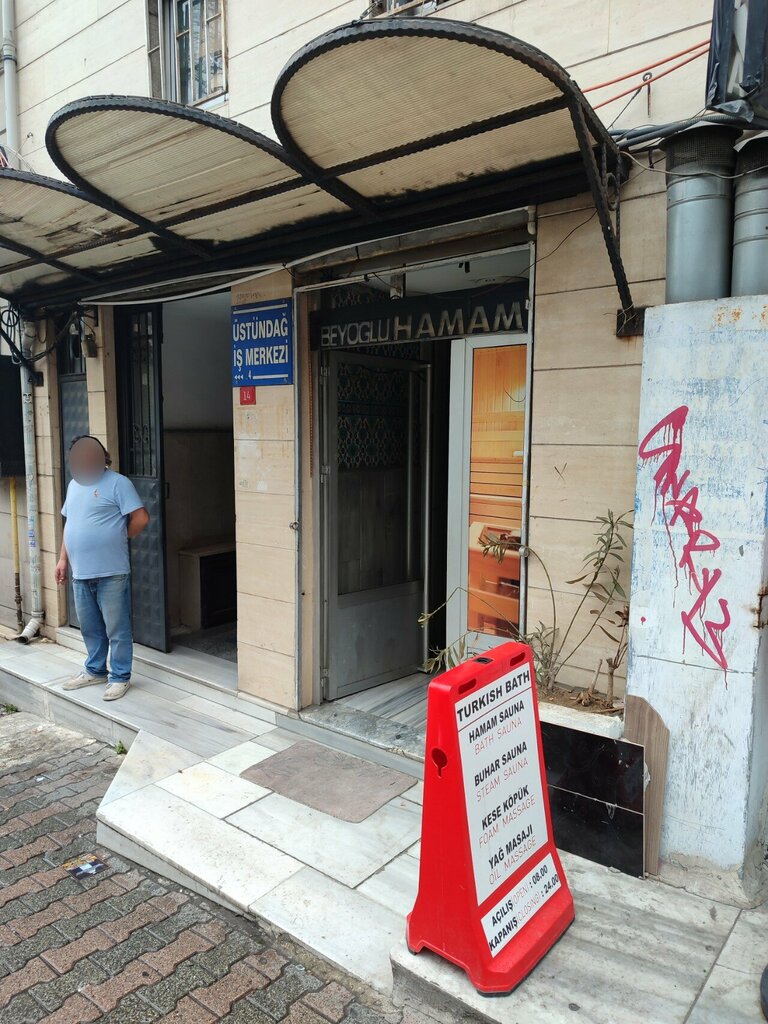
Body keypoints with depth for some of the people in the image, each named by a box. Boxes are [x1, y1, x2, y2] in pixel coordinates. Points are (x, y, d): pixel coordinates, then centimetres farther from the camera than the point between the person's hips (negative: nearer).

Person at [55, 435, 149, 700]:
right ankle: (95, 670, 34)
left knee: (117, 629, 2)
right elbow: (69, 524, 20)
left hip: (111, 573, -7)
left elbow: (141, 518, -15)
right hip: (81, 573, 7)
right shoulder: (74, 485, 14)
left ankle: (120, 677, 14)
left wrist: (118, 539, -2)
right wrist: (63, 559, 15)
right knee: (90, 628, 19)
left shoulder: (118, 483, -10)